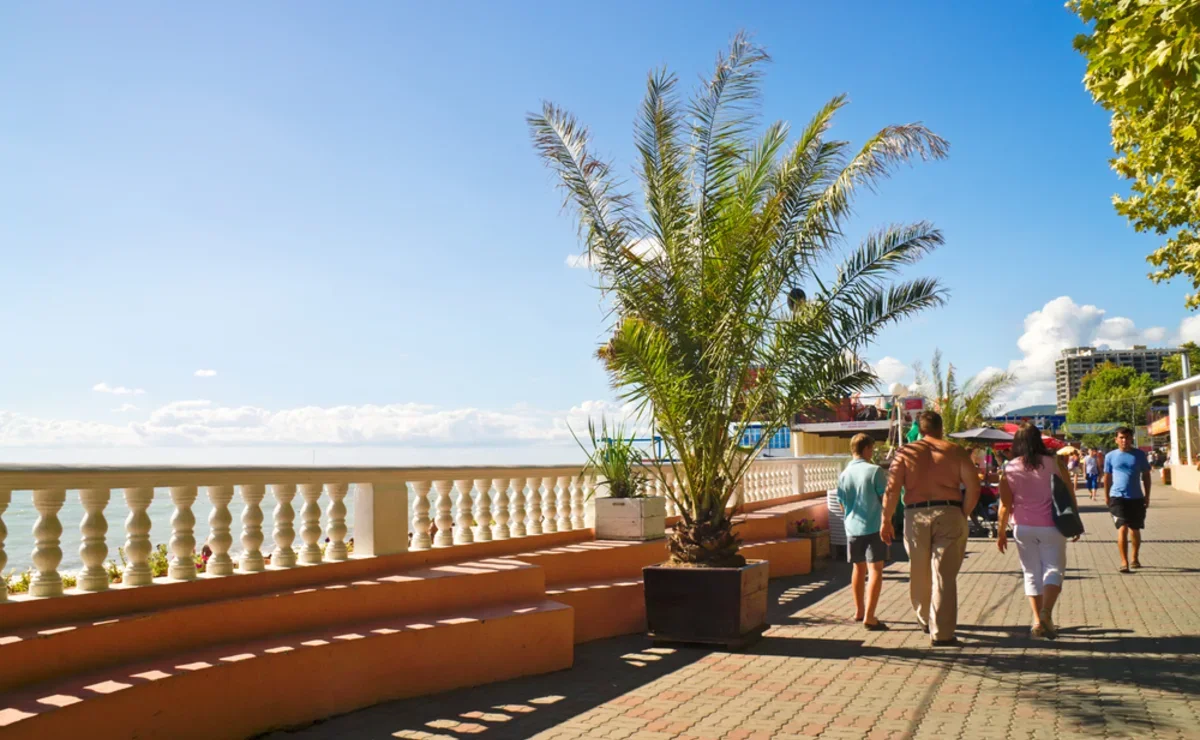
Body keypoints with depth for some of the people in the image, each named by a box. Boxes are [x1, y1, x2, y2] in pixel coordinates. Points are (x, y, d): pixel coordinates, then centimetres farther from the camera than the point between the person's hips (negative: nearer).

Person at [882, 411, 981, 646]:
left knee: (920, 574, 17)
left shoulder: (905, 453, 6)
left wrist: (885, 520, 3)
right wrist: (963, 515, 7)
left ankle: (925, 620, 34)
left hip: (916, 516, 1)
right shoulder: (956, 452, 5)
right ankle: (942, 633, 0)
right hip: (949, 515, -1)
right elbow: (973, 486, -3)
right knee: (944, 576, 0)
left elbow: (892, 489, -1)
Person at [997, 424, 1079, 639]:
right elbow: (1070, 495, 1)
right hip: (1051, 526, -1)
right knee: (1053, 570, 5)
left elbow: (1005, 505, -1)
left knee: (1032, 574, 12)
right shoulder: (1054, 463, -4)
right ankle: (1046, 612, -17)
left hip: (1023, 528, 1)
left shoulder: (1009, 469, -3)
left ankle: (1037, 620, 8)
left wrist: (1001, 532, 8)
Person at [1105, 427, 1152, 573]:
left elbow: (1146, 476, 7)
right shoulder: (1110, 456, 0)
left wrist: (1147, 496, 4)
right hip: (1118, 497, -2)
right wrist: (1106, 496, 7)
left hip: (1137, 498, 2)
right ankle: (1124, 562, -10)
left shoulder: (1140, 455, 2)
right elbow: (1107, 477, 8)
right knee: (1122, 528, -11)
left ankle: (1135, 558, 32)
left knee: (1135, 529, 15)